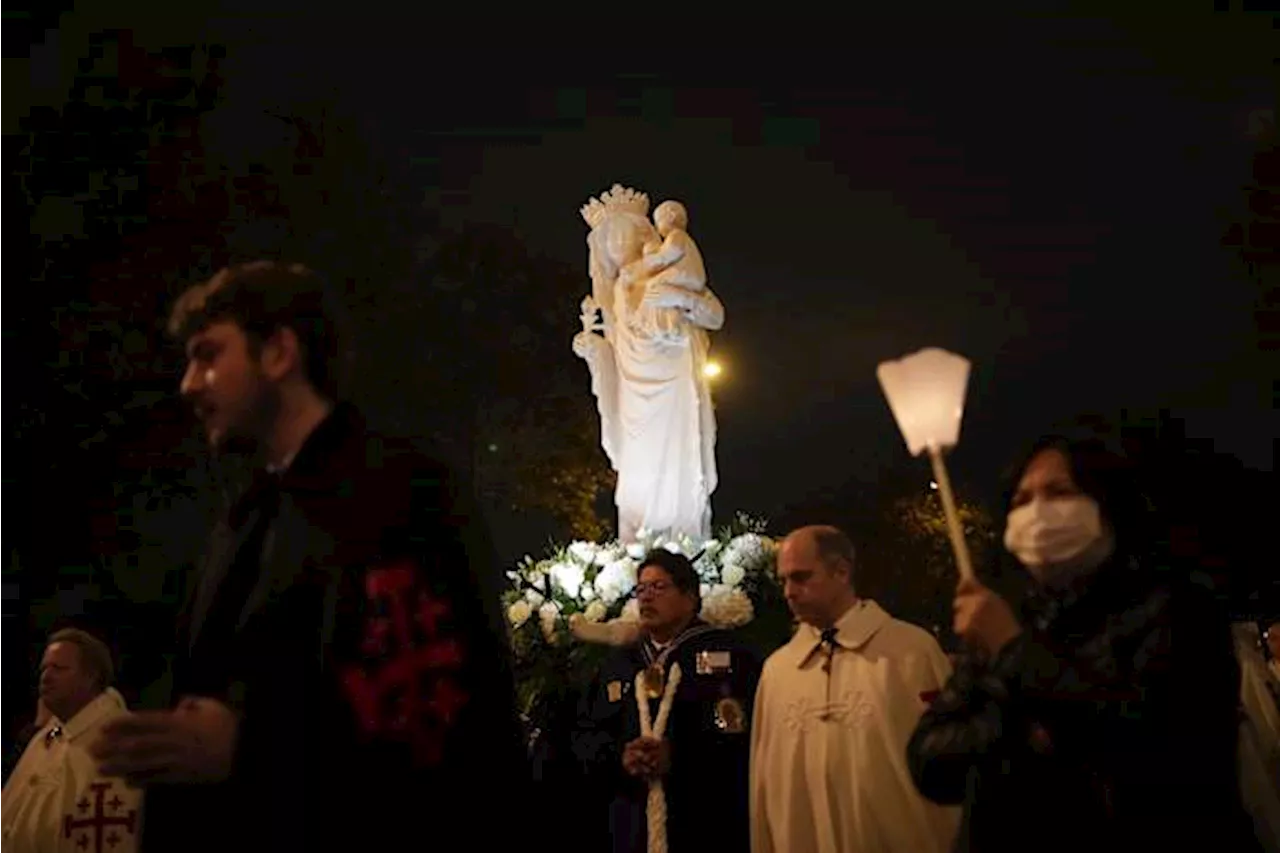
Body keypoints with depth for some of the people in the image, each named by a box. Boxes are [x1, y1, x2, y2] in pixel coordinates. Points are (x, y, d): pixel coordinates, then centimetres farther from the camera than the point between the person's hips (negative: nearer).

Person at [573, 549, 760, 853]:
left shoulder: (728, 654, 0)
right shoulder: (619, 665, 18)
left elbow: (747, 736, -12)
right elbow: (585, 733, 13)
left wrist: (678, 758, -21)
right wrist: (618, 758, -8)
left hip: (711, 827, -5)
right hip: (634, 827, 5)